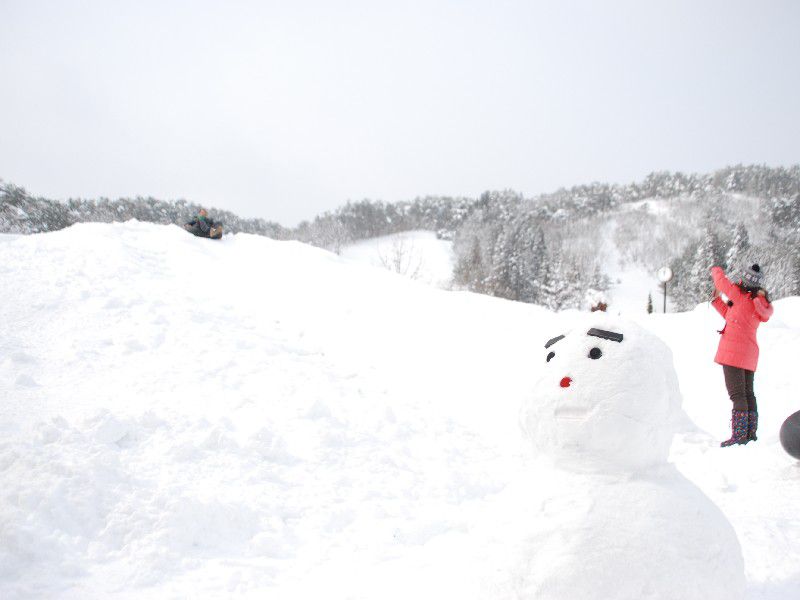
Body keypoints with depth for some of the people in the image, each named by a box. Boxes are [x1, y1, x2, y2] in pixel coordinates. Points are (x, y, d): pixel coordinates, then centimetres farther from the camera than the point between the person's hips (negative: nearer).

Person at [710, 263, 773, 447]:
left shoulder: (742, 297, -12)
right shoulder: (760, 304, 13)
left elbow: (722, 281, -3)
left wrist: (716, 270, 18)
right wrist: (717, 300, 24)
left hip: (734, 351, -9)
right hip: (749, 354, 9)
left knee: (737, 394, -11)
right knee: (748, 393, 13)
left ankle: (739, 435, -14)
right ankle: (751, 433, 17)